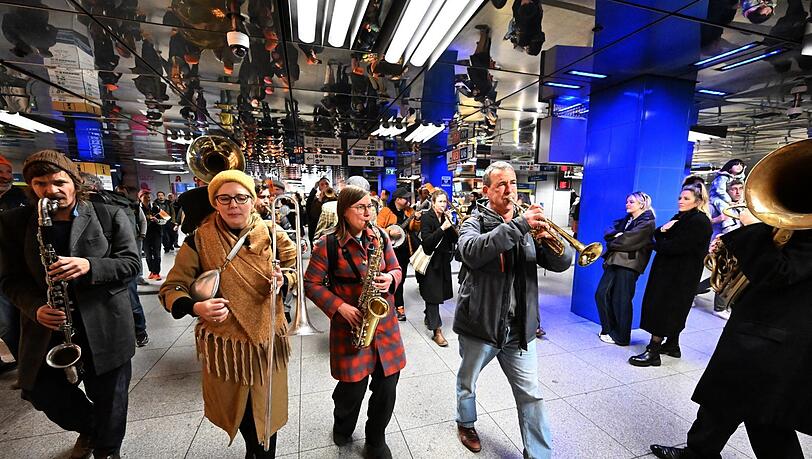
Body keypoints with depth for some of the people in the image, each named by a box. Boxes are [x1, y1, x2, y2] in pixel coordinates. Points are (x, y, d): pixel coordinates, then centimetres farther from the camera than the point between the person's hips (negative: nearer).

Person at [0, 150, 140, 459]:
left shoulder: (111, 216, -4)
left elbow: (131, 263, -7)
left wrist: (89, 266, -24)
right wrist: (36, 307, -15)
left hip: (104, 326, -2)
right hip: (47, 327, 3)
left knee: (108, 397, 10)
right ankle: (89, 427, 43)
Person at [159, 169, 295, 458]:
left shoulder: (271, 234, -5)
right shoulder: (199, 240, -8)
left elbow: (295, 270, 5)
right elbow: (171, 288, -3)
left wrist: (283, 280, -18)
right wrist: (195, 308, -23)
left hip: (266, 340, 0)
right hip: (223, 344, 0)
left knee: (266, 412, 14)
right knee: (235, 411, 23)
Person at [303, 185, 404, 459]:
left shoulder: (381, 236, 3)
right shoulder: (328, 244, -9)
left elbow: (396, 269, 10)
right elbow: (311, 284, -5)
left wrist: (390, 278, -13)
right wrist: (340, 307, -15)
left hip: (384, 321, 4)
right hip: (351, 322, -3)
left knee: (387, 385, 9)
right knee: (353, 387, 8)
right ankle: (342, 429, 45)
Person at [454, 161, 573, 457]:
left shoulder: (528, 225, 4)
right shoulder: (476, 222, -8)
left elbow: (562, 263, -2)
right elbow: (471, 252, -31)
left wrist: (550, 239, -23)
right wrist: (518, 225, -35)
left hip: (520, 327, 2)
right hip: (479, 323, -2)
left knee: (531, 395, 10)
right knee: (467, 382, 21)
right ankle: (466, 424, 48)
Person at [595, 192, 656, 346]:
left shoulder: (647, 223, -5)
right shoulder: (626, 219, 19)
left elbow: (628, 240, -16)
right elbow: (608, 232, 9)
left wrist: (612, 243, -1)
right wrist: (617, 234, -11)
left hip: (628, 265, -7)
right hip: (614, 261, 7)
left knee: (620, 300, 0)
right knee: (602, 294, 5)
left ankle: (620, 336, 15)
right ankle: (608, 330, 19)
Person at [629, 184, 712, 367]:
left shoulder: (700, 222, -14)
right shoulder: (680, 218, 14)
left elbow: (678, 247, -22)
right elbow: (658, 235, 9)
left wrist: (658, 245, -5)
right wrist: (662, 230, -12)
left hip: (681, 274, -9)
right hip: (668, 270, 9)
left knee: (664, 308, -7)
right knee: (673, 310, 17)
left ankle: (653, 352, -3)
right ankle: (672, 345, 30)